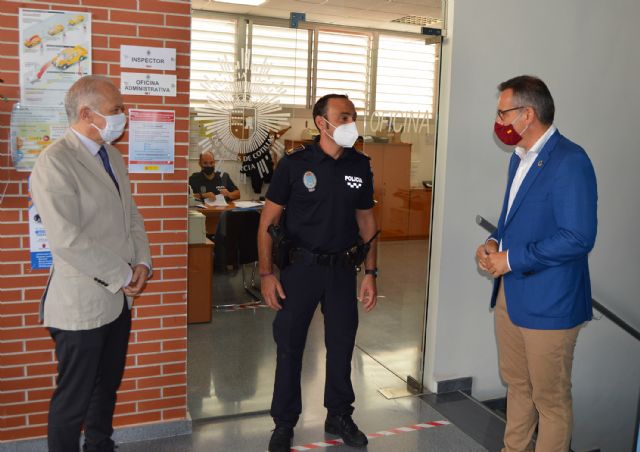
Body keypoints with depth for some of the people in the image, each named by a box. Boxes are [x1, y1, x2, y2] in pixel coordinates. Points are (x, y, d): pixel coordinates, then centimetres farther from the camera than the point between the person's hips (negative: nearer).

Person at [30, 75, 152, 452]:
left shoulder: (113, 156, 9)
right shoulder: (55, 162, -17)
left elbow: (132, 216, 14)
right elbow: (67, 239, -24)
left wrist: (142, 264, -2)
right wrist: (123, 275, -17)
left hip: (119, 297, 8)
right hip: (82, 303, -8)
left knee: (107, 387, 21)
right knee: (74, 399, 7)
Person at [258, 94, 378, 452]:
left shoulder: (360, 166, 3)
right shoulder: (294, 164, -8)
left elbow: (366, 221, 10)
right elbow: (268, 222, -5)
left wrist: (371, 273, 5)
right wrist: (266, 274, -11)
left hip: (342, 267, 3)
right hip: (301, 265, -3)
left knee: (342, 343, 12)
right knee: (290, 345, 6)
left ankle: (339, 416, 33)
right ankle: (284, 422, 24)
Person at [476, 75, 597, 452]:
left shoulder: (570, 162, -19)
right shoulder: (520, 158, 10)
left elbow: (579, 238, -24)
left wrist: (511, 260, -19)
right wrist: (495, 243, 2)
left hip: (548, 302, -9)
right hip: (510, 293, 9)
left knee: (551, 399, 8)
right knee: (517, 386, 22)